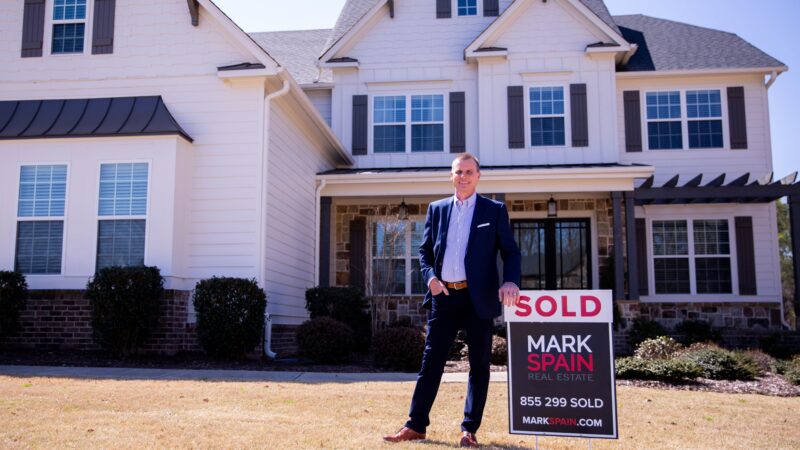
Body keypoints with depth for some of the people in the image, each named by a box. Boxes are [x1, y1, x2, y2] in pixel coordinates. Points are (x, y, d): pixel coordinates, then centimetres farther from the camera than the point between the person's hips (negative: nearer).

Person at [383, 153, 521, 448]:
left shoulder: (495, 210, 4)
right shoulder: (437, 209, 12)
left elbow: (510, 252, 1)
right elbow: (424, 250, 13)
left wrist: (511, 281, -18)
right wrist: (430, 277, -6)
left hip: (479, 297, -2)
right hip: (444, 296, 2)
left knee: (479, 363, 5)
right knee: (431, 360, 5)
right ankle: (416, 425, 11)